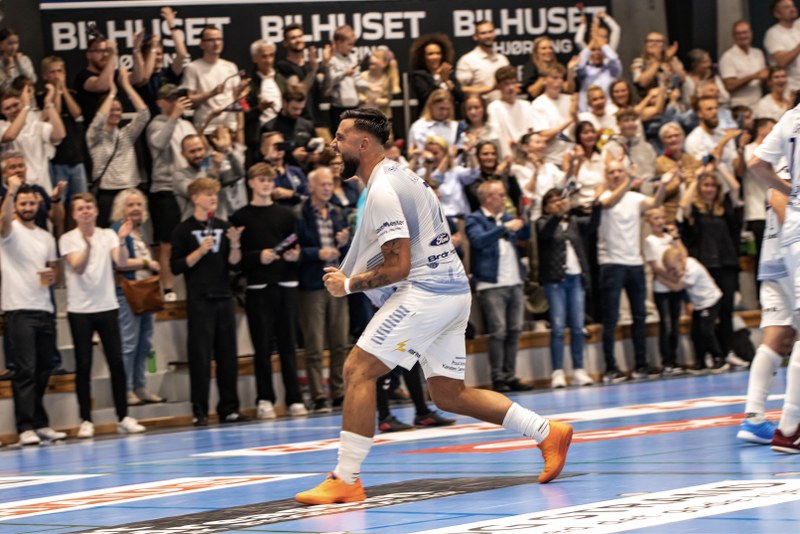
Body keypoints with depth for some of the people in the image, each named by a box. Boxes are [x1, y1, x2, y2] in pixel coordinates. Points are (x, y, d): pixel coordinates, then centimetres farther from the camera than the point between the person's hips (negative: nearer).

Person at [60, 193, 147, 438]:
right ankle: (86, 421, 4)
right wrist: (88, 245, -34)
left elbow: (121, 262, -9)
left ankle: (124, 418, 7)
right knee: (83, 365, -1)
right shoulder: (68, 239, -2)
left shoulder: (108, 235, 5)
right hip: (79, 310, -2)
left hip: (107, 307, 2)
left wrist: (121, 241, -28)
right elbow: (78, 267, -16)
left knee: (117, 363, 1)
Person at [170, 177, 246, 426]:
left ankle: (229, 408, 10)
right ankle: (199, 411, -1)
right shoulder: (184, 230, -1)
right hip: (199, 300, -4)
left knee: (227, 354, 5)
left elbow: (234, 262, 9)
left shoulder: (223, 227, 11)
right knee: (200, 356, -4)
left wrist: (235, 244, -11)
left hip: (223, 296, 4)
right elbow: (176, 266, -5)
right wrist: (200, 251, -16)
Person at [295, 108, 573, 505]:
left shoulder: (382, 190, -15)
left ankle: (346, 481, -14)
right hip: (453, 291, 10)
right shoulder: (399, 176, 17)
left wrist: (349, 284, -8)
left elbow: (398, 267, -20)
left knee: (358, 370, -11)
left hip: (424, 292, -10)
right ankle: (548, 433, 12)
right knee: (448, 394, 13)